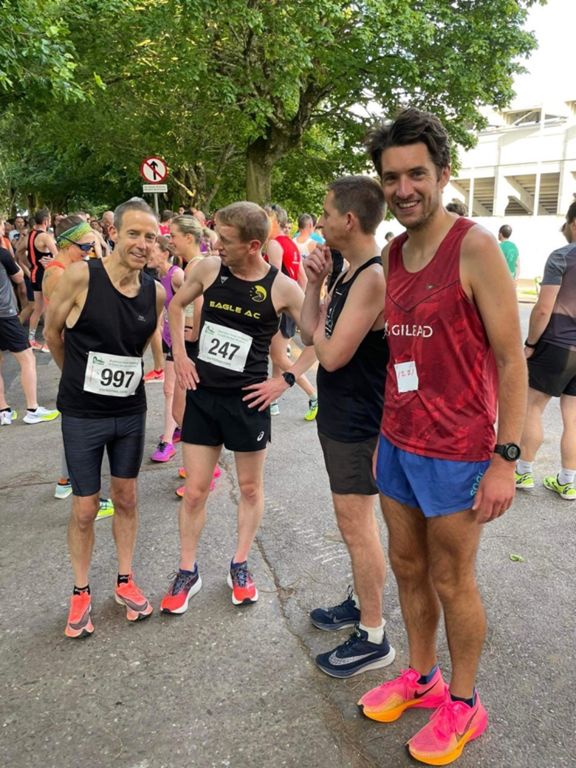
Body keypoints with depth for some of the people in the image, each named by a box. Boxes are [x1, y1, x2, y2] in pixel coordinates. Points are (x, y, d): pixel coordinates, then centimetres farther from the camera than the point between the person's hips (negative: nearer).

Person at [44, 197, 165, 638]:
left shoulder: (156, 293, -6)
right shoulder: (81, 277, -18)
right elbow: (53, 333, -2)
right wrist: (79, 377, 11)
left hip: (131, 412, 3)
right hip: (82, 415, -3)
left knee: (126, 498, 15)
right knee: (85, 508, 7)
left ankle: (125, 581, 34)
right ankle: (81, 592, 28)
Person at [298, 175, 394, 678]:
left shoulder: (372, 278, -22)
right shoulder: (349, 274, 9)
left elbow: (332, 354, -26)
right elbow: (310, 335, 9)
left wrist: (320, 330, -7)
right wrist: (314, 284, 0)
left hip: (358, 424, -10)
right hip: (340, 416, 10)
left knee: (356, 525, 0)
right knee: (354, 522, 21)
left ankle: (373, 639, 16)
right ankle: (361, 602, 39)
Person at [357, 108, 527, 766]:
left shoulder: (473, 248, -14)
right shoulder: (391, 255, 6)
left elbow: (510, 360, -14)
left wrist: (505, 458, -17)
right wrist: (384, 434, 14)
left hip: (456, 452, -6)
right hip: (397, 444, 6)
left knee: (451, 581, 9)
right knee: (408, 569, 18)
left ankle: (463, 705, 32)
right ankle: (421, 678, 40)